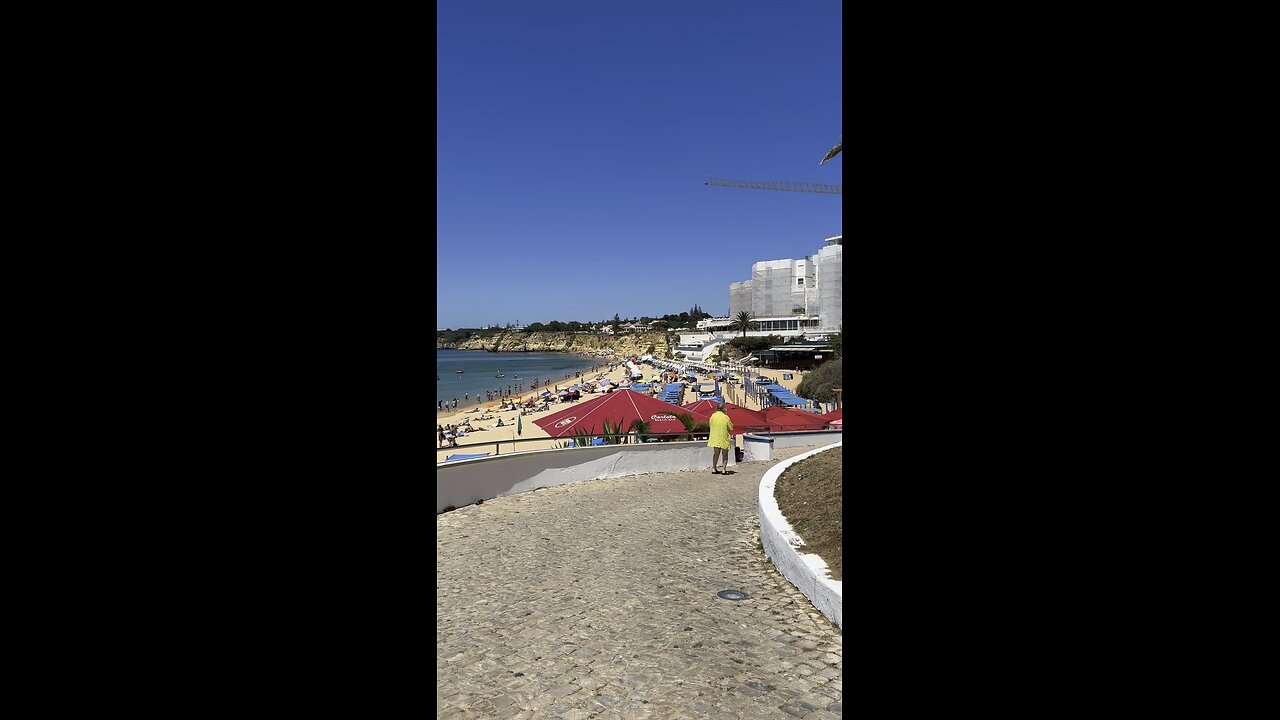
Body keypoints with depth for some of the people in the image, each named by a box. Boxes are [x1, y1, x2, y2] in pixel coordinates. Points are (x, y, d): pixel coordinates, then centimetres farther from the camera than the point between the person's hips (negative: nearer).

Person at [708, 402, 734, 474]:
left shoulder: (713, 416, -2)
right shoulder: (725, 417, -14)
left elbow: (710, 424, 8)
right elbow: (731, 427, -7)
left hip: (714, 438, 4)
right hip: (724, 438, -4)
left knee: (716, 453, 16)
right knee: (725, 455, 8)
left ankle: (714, 469, 16)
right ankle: (724, 470, 5)